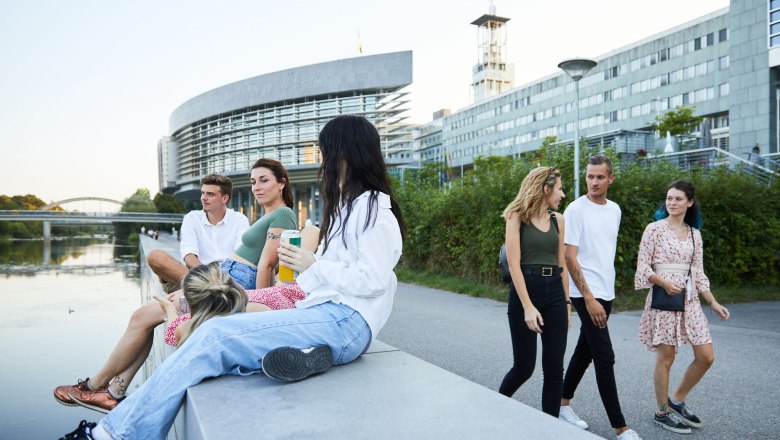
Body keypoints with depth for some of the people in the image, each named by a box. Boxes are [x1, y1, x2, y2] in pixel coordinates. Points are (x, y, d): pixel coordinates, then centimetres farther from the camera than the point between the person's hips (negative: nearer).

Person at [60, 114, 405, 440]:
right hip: (327, 314, 9)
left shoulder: (375, 208, -5)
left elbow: (373, 281, -15)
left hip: (346, 321, -8)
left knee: (216, 334, -18)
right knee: (215, 339, -11)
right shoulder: (348, 205, 26)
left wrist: (313, 265, -9)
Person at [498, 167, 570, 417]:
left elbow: (562, 264, 14)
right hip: (525, 290, -5)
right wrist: (527, 306, -18)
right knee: (524, 366, 3)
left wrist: (566, 303, 11)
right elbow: (514, 263, -12)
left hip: (555, 292, 5)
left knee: (554, 367, 5)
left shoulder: (557, 220, 11)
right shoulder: (517, 216, -5)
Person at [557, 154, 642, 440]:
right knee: (605, 358, -6)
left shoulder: (615, 210, 10)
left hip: (606, 292, 7)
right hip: (586, 294, -7)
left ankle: (563, 404, 29)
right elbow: (570, 258, -14)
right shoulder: (576, 210, -11)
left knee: (585, 351, 15)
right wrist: (589, 298, -18)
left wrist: (605, 290, 16)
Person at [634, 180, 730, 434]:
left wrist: (713, 302, 9)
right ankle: (663, 413, 17)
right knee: (666, 358, 0)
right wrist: (665, 282, -21)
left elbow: (698, 272, 14)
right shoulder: (655, 229, -4)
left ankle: (677, 400, 24)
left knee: (706, 357, 4)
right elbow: (642, 265, -7)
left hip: (690, 300, 6)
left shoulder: (694, 234, 11)